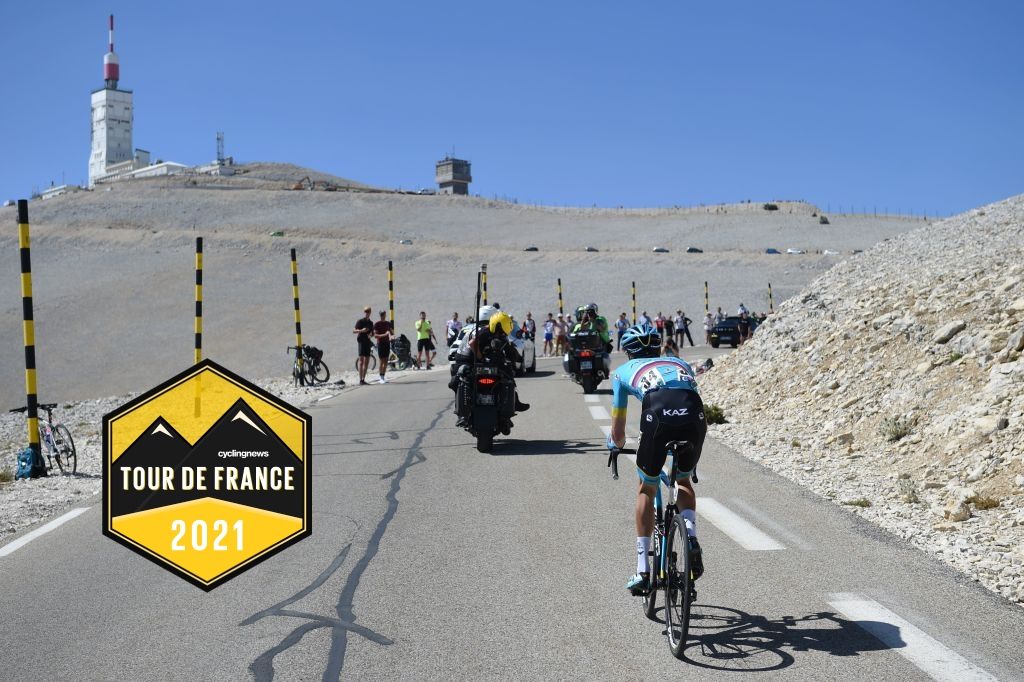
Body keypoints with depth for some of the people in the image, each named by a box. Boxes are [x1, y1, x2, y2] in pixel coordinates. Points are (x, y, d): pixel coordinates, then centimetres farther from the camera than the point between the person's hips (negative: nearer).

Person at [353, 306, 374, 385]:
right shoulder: (360, 321, -2)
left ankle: (363, 379, 11)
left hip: (368, 342, 6)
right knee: (361, 360, -11)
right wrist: (361, 330, -24)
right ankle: (360, 380, -14)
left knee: (367, 362, 6)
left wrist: (370, 334, 1)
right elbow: (353, 331, -6)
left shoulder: (370, 323, 16)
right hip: (361, 341, -6)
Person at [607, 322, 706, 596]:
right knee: (683, 480, 29)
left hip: (658, 417, -2)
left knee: (647, 489, 20)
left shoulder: (624, 371, 31)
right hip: (695, 417, 2)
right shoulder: (680, 363, 38)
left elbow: (617, 434, 33)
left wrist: (615, 443, 56)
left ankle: (642, 570, 17)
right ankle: (691, 536, 5)